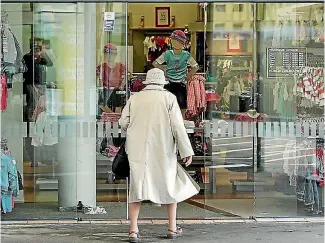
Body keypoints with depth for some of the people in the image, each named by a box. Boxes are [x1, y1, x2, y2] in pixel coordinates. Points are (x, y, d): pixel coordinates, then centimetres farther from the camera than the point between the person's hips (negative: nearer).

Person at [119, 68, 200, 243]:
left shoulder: (134, 98, 3)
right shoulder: (169, 98, -3)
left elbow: (124, 123, 0)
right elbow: (178, 125, -9)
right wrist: (186, 151, -7)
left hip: (138, 150, 1)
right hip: (163, 150, -1)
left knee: (137, 188, 5)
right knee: (171, 185, 16)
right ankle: (172, 228, 20)